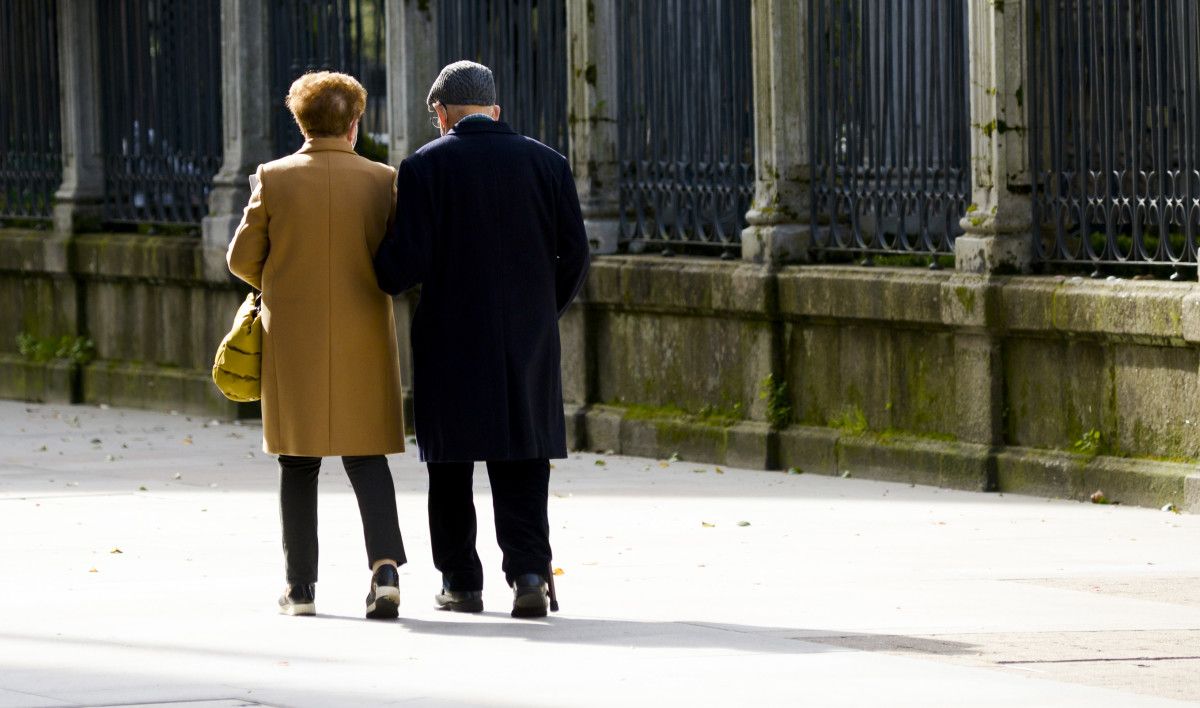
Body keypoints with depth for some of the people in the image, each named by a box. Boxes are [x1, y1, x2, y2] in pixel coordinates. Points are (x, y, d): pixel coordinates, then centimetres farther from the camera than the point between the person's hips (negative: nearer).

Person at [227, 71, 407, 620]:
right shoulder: (382, 181, -4)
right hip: (363, 340, 0)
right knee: (366, 456, 7)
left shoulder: (274, 179, -5)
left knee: (299, 464, 10)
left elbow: (243, 257, -3)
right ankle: (385, 566, -12)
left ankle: (300, 586, 10)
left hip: (293, 338, 0)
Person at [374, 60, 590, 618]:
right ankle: (529, 571, -12)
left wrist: (379, 280, 10)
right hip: (529, 342, 2)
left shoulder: (425, 167, -6)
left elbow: (406, 262, -12)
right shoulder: (546, 163, 3)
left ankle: (461, 581, 14)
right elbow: (574, 254, 3)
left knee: (451, 465, 10)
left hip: (449, 339, -2)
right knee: (522, 463, 4)